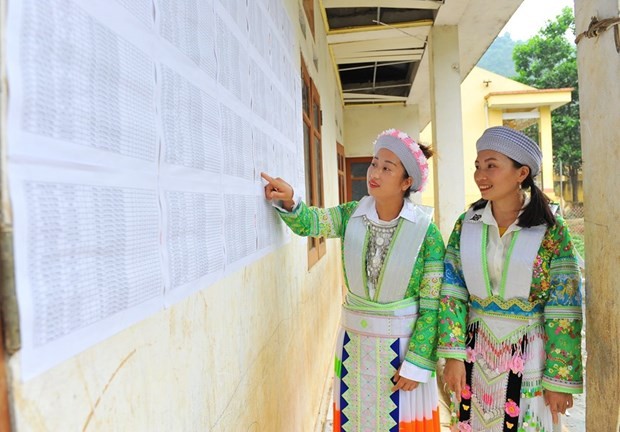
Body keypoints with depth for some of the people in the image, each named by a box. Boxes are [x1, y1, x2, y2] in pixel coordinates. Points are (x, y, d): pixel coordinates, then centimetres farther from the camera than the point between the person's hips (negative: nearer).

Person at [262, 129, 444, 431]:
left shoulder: (425, 231, -15)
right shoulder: (353, 215, -5)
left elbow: (431, 305, -13)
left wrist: (417, 363, -12)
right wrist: (288, 201, -24)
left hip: (404, 342, -3)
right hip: (355, 339, 3)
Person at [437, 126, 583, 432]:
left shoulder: (551, 231, -12)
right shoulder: (466, 224, -3)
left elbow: (564, 311, -11)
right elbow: (452, 292, -3)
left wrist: (560, 379, -9)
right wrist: (453, 354, -8)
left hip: (527, 355, -3)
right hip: (477, 351, 3)